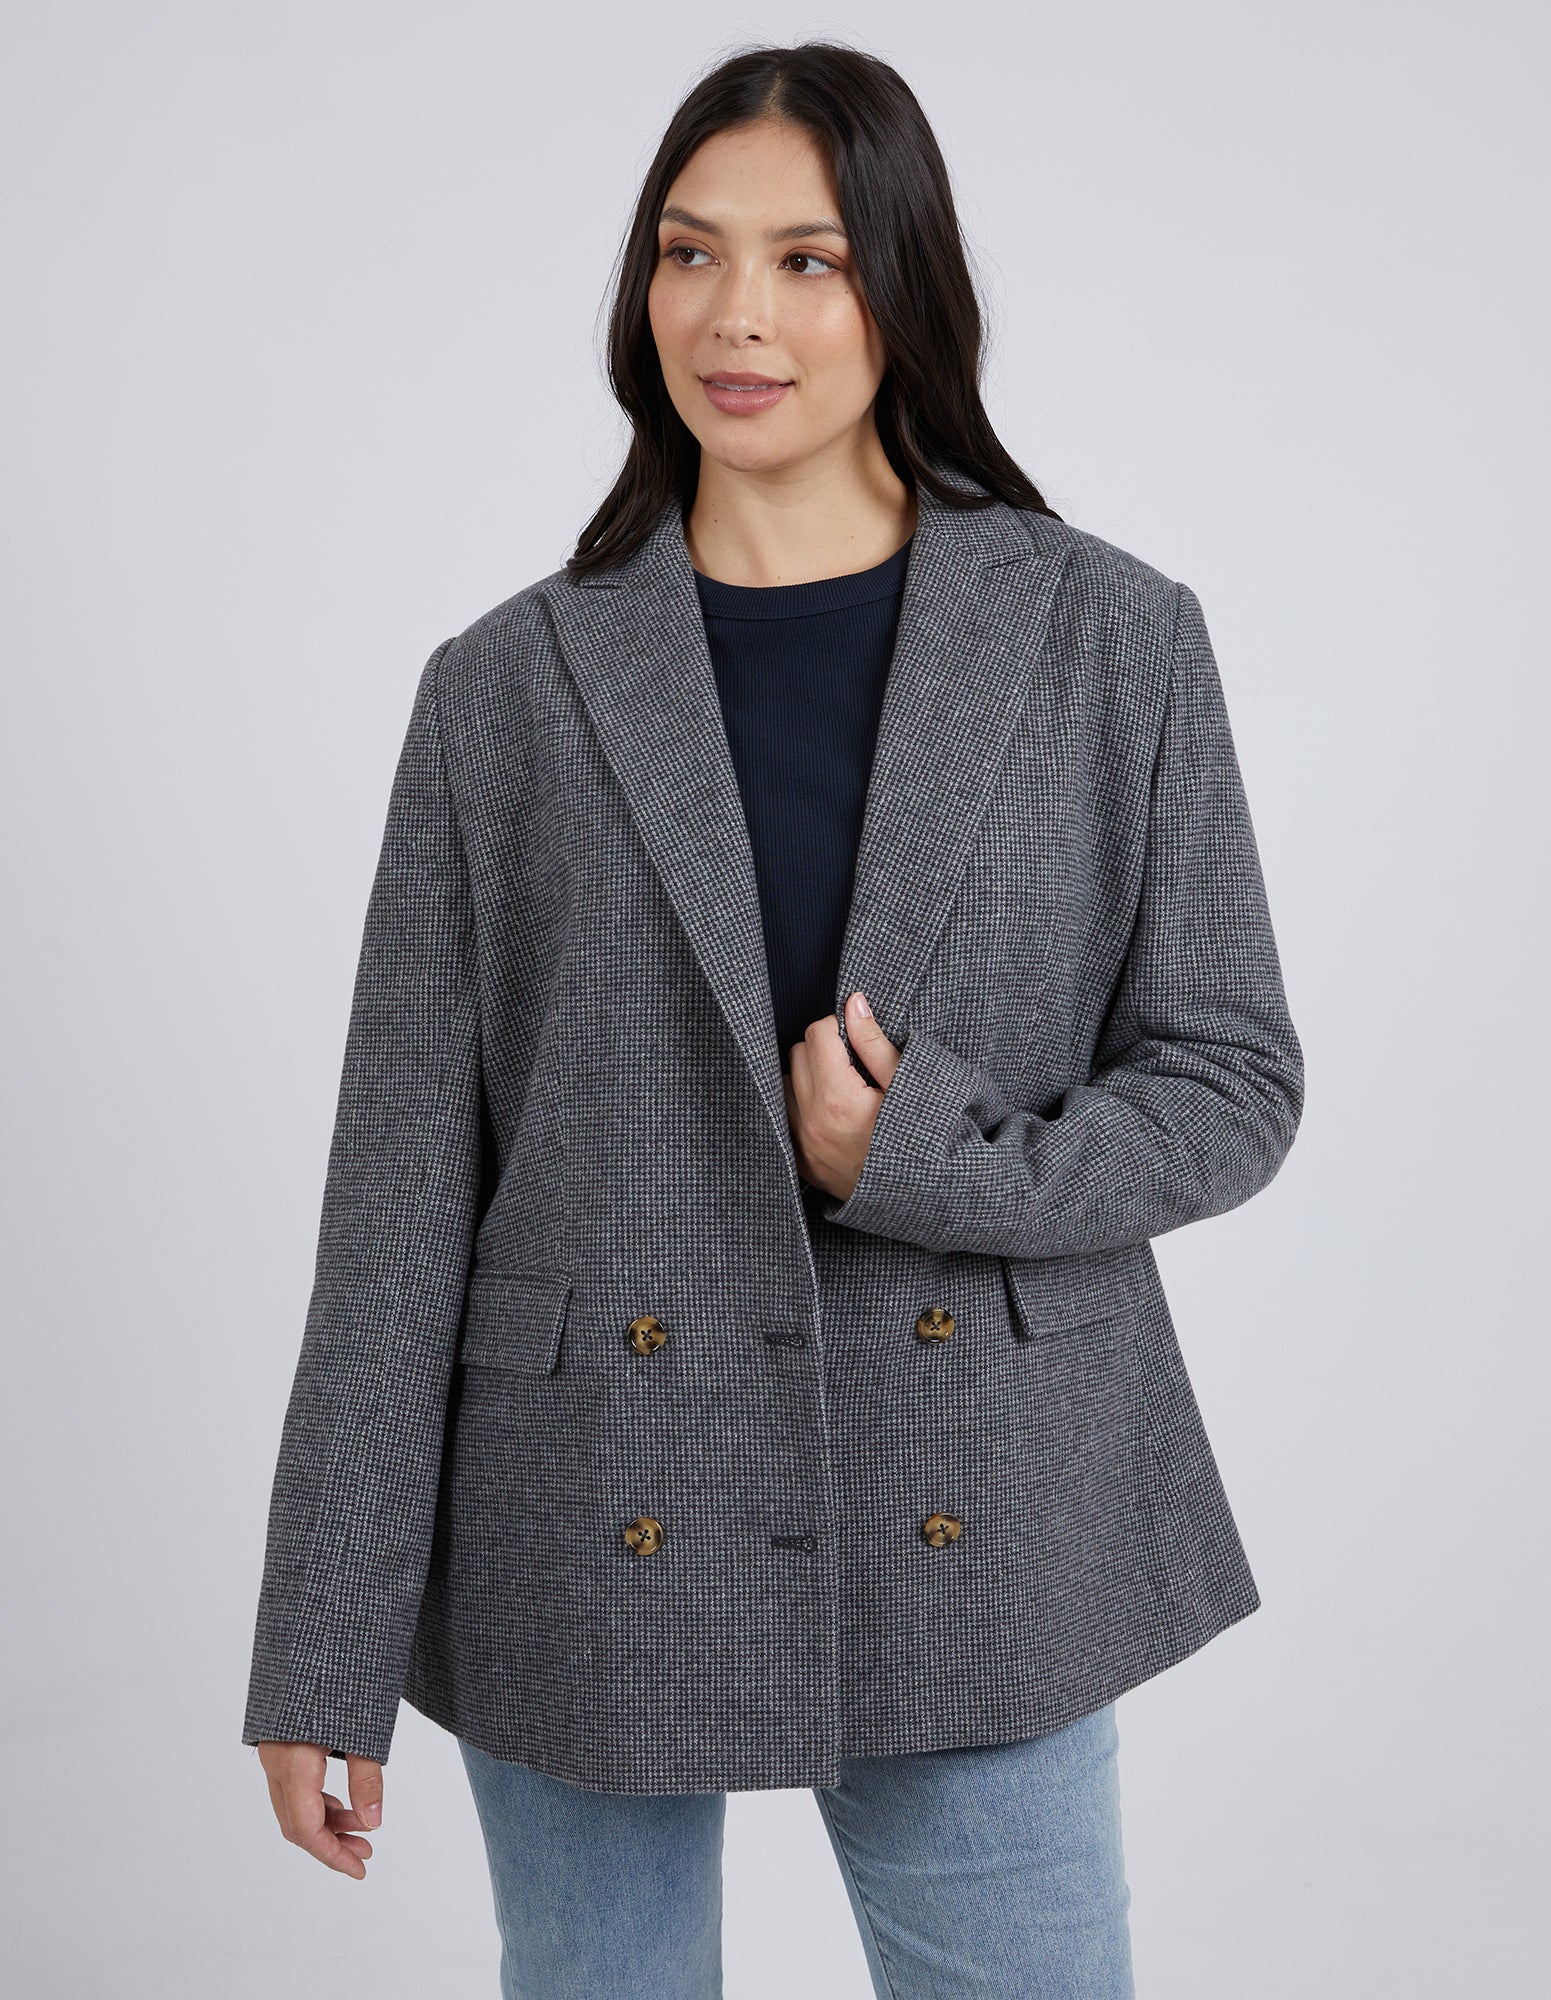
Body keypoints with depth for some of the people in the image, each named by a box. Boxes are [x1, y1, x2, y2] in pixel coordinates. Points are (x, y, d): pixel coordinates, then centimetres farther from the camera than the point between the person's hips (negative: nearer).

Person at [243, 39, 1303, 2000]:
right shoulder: (510, 686, -1)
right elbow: (403, 1178, -2)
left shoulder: (1114, 644, -1)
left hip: (979, 1534, 0)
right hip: (598, 1542, 1)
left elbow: (1231, 1077, 2)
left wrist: (929, 1163, -16)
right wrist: (323, 1652, -2)